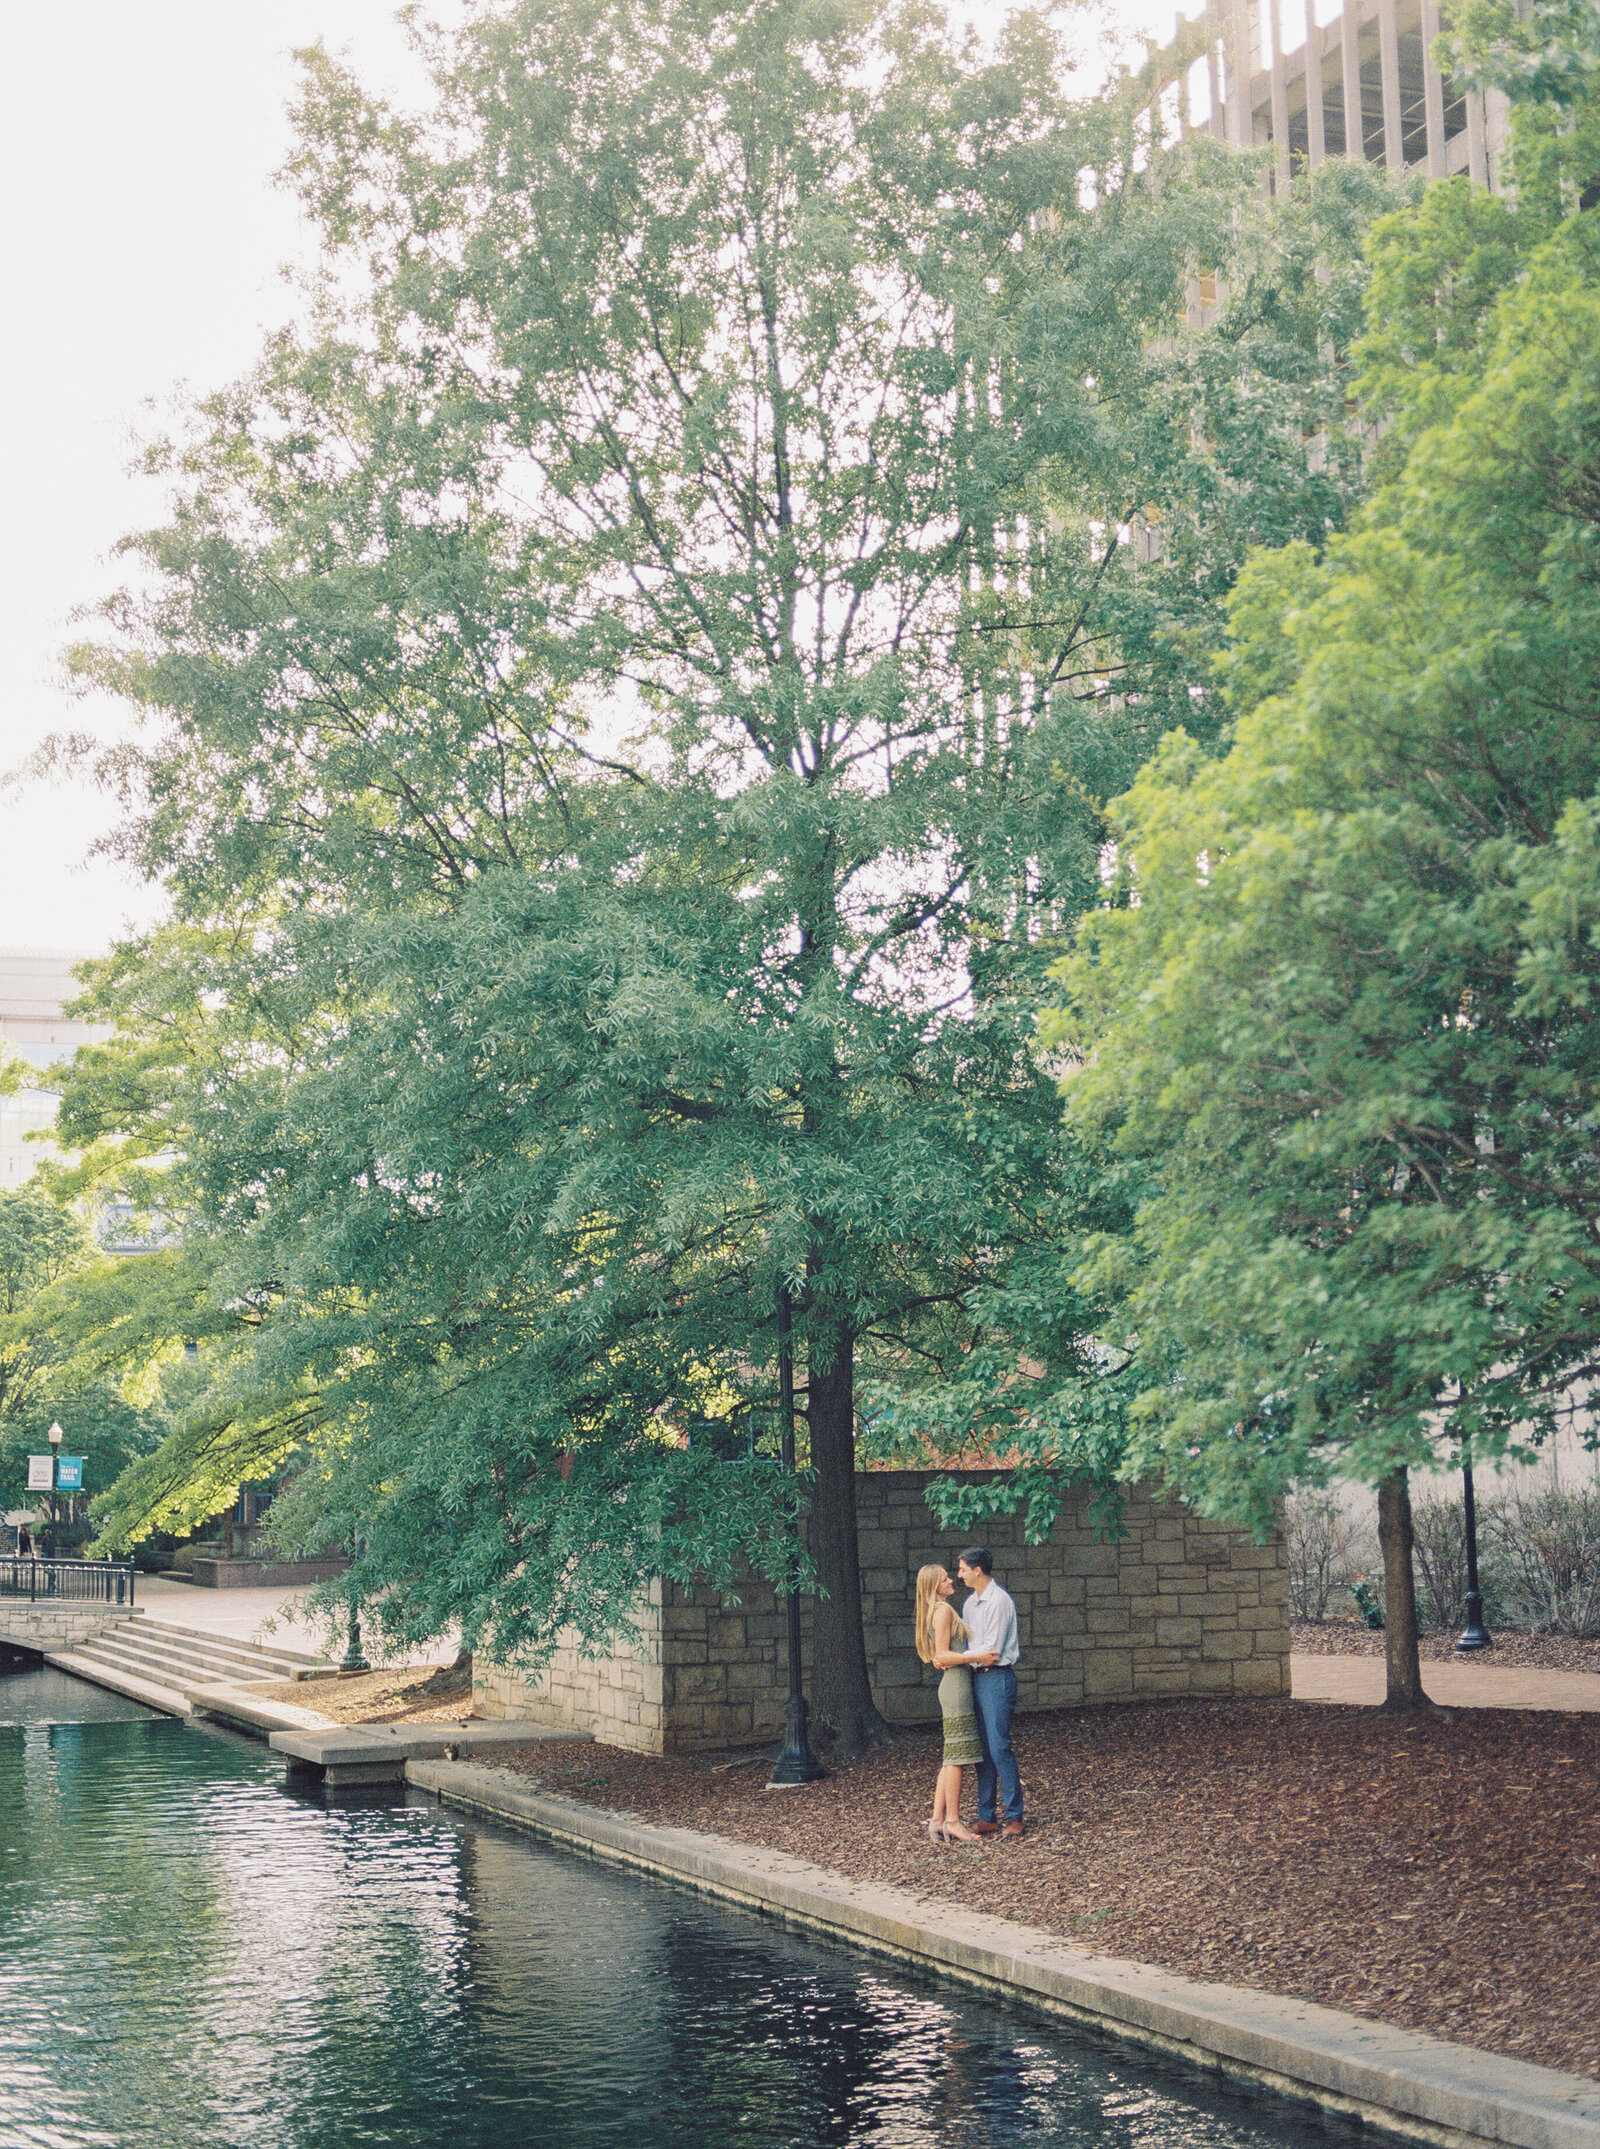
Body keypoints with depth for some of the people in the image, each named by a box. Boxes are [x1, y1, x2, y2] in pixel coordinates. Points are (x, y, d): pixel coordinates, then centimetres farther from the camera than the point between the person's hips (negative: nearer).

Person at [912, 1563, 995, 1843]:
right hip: (956, 1684, -10)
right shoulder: (944, 1610, -11)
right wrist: (978, 1656, -21)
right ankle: (952, 1821, -6)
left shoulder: (939, 1611, 19)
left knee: (951, 1758, 10)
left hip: (953, 1685, 10)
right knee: (956, 1756, -8)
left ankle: (937, 1819, 10)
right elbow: (942, 1655, -17)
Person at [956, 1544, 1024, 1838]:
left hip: (997, 1678, -8)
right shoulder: (970, 1603, 16)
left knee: (999, 1747, -9)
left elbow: (990, 1652, -15)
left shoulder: (998, 1602, -11)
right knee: (983, 1749, 8)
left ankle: (1014, 1817, -4)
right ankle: (986, 1818, 11)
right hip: (976, 1679, 8)